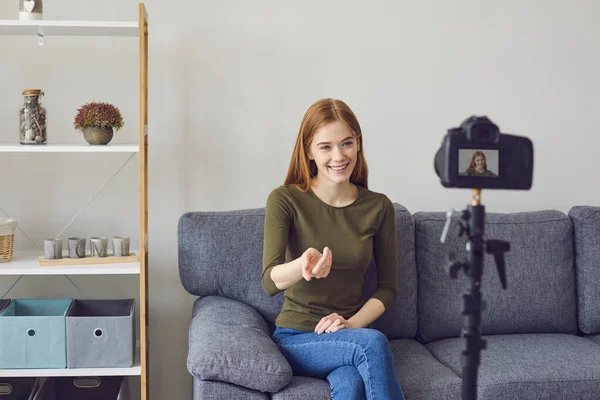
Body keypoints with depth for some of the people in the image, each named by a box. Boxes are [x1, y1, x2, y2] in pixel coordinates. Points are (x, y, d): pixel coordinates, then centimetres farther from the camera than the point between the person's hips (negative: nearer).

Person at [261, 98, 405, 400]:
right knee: (373, 342, -31)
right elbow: (269, 282, -17)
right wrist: (303, 266, -39)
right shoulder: (285, 200, -8)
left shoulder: (379, 207, 0)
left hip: (351, 335, 2)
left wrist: (353, 323, -11)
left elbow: (388, 287, 7)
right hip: (295, 338, -2)